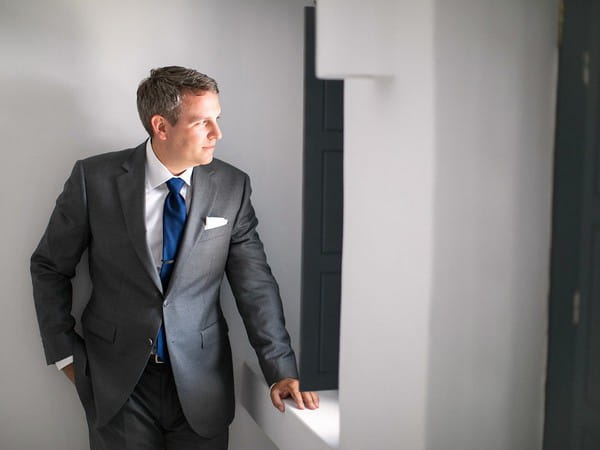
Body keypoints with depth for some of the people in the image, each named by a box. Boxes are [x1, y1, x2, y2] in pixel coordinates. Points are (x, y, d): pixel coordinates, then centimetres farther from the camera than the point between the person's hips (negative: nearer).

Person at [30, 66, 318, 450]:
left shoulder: (232, 186, -4)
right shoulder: (95, 179, -8)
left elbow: (255, 283, -2)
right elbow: (50, 267, 3)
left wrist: (281, 370, -7)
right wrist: (65, 352, 1)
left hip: (201, 382, 1)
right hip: (118, 382, -1)